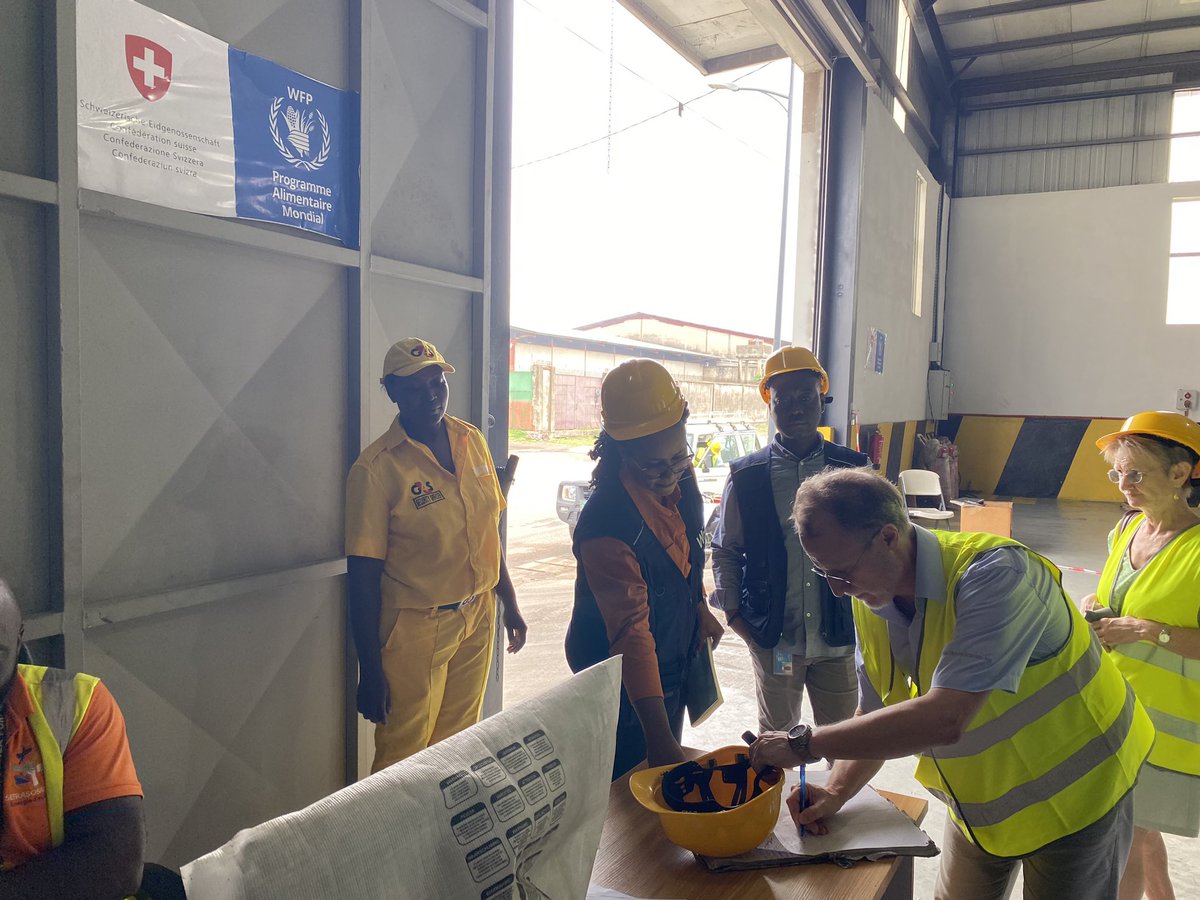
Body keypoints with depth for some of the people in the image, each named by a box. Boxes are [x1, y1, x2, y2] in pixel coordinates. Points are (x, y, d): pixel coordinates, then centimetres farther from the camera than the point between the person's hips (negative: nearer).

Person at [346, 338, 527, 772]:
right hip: (416, 627, -5)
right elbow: (363, 574, -13)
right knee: (402, 759, 8)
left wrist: (509, 603, 15)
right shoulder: (375, 468, -15)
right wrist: (370, 671, -11)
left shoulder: (472, 440, 1)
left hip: (479, 616, 5)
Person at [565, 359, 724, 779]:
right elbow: (631, 633, -35)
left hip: (675, 664, 8)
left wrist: (700, 609, 17)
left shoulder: (680, 476, -11)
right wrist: (658, 737, -34)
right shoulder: (607, 524, -35)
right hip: (623, 681, -7)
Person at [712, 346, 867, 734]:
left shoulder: (853, 470, -2)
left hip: (838, 634, 1)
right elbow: (724, 549, 5)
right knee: (776, 734, 15)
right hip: (773, 637, 0)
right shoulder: (746, 476, -3)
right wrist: (733, 611, -1)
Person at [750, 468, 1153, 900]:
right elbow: (875, 715, 0)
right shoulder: (870, 602, -10)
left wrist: (804, 743, -37)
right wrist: (835, 793, -15)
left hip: (1073, 795, -5)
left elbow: (945, 719, -43)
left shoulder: (994, 574, -34)